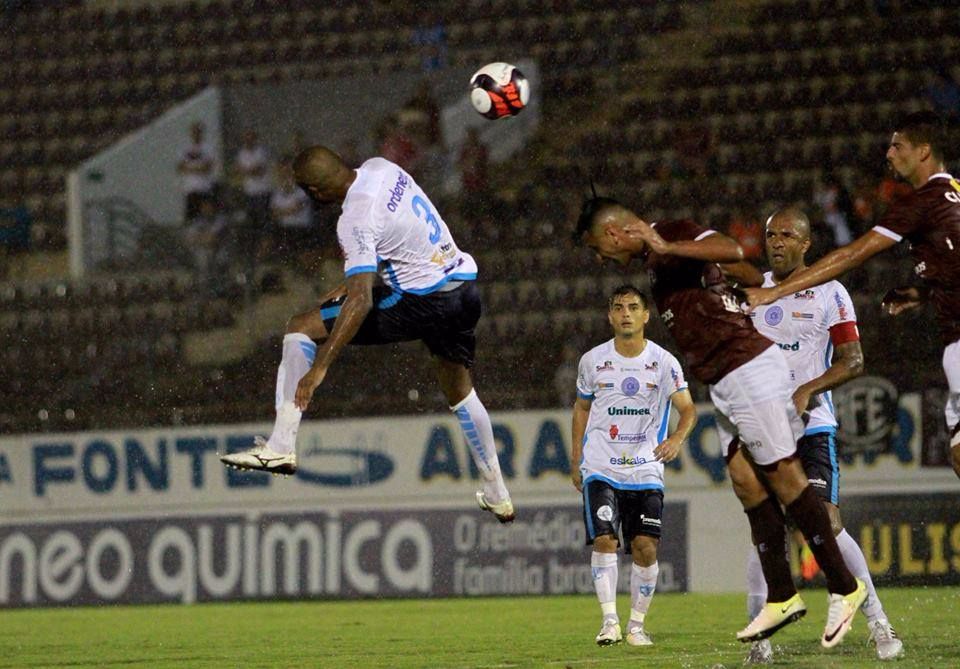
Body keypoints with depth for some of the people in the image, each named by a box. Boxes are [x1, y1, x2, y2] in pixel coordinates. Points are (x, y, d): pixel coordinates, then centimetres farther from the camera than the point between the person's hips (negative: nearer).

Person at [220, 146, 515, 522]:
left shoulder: (355, 221, -20)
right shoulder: (379, 168, 5)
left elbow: (361, 301, -28)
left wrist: (319, 368, -30)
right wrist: (357, 279, 25)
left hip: (422, 301, -9)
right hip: (464, 281, 9)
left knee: (301, 327, -5)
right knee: (460, 391, 29)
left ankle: (281, 446, -11)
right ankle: (497, 495, 35)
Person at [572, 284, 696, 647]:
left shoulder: (663, 362, -2)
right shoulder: (593, 360, 3)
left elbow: (687, 407, -8)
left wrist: (676, 439, -29)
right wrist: (576, 461, 15)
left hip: (646, 471, 0)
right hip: (600, 468, 0)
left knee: (646, 547, -6)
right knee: (604, 539, -17)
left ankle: (636, 624, 8)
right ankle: (609, 620, -15)